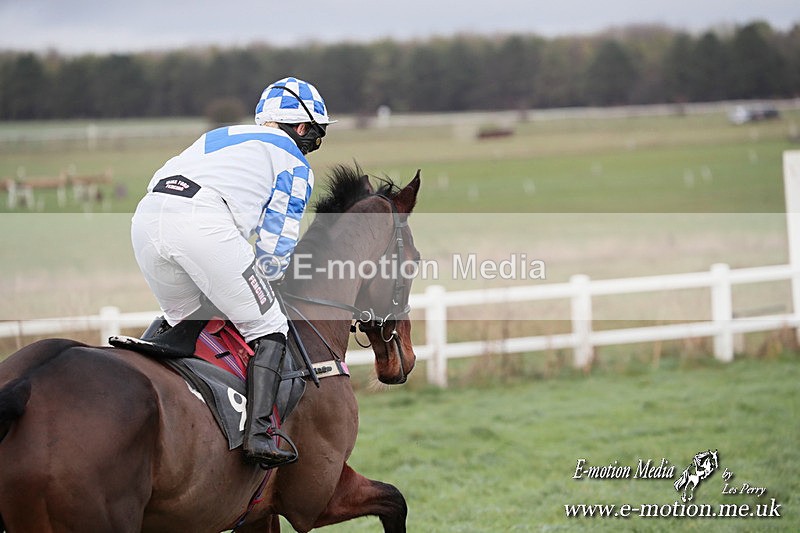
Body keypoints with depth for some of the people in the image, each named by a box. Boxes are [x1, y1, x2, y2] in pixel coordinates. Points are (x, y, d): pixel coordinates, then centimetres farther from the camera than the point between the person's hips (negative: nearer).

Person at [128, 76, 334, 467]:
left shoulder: (217, 137, 39)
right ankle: (259, 433, -11)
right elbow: (277, 241, 14)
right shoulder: (293, 160, 20)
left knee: (185, 318, 27)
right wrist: (262, 281, 35)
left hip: (146, 215, 6)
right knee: (267, 328, 5)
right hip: (204, 223, -6)